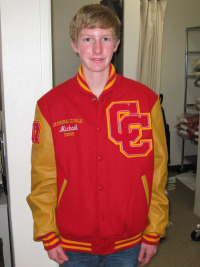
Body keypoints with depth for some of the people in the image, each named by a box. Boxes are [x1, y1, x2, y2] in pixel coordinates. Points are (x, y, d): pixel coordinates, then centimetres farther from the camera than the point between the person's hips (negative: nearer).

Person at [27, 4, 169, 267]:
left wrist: (154, 232, 0)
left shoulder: (146, 100, -7)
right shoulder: (50, 105, -7)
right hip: (72, 244, 0)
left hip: (128, 243, 1)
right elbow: (43, 178, -3)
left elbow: (157, 171, -3)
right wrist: (48, 236, -1)